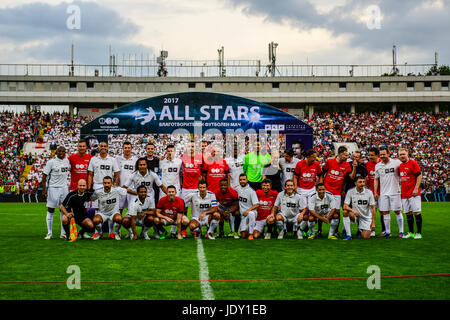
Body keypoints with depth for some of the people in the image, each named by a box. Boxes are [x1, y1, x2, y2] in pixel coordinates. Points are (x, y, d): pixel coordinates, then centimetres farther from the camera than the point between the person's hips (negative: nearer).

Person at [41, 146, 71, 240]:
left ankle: (63, 233, 12)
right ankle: (49, 233, 9)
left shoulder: (67, 161, 6)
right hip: (53, 188, -4)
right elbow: (44, 176, -8)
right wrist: (44, 189, -14)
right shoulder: (51, 162, -9)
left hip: (64, 188, 5)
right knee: (50, 210, 1)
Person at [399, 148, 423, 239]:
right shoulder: (400, 166, 14)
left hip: (413, 194, -7)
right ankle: (411, 233, 15)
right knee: (408, 213, 9)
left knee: (416, 212, -5)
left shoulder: (413, 163, -7)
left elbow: (419, 176, -11)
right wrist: (400, 190, 17)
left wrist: (416, 188, -17)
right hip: (404, 194, 7)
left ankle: (419, 233, 0)